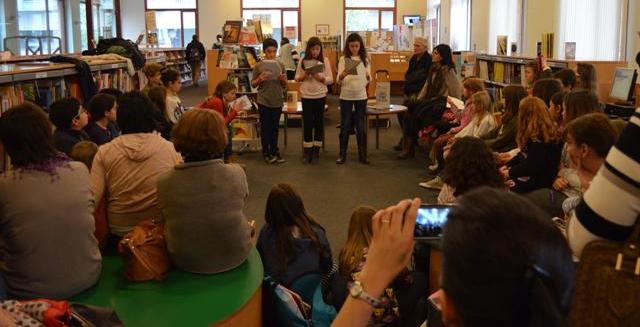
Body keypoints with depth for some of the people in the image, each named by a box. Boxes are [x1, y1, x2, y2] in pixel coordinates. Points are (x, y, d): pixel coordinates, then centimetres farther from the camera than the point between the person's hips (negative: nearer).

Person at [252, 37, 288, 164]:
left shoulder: (280, 65, 4)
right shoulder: (259, 66, -4)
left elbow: (285, 86, 11)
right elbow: (253, 84, 2)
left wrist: (283, 80, -11)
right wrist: (259, 80, -17)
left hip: (278, 101, 2)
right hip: (264, 101, -2)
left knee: (275, 127, 12)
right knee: (265, 127, 6)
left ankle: (274, 151, 23)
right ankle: (266, 152, 15)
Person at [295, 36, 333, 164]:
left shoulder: (325, 60, -2)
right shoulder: (303, 61, 1)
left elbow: (330, 80, -3)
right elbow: (297, 78, 6)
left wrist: (320, 78, -20)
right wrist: (304, 75, -14)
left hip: (320, 96, 0)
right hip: (306, 96, 1)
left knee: (318, 123, 6)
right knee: (307, 123, 4)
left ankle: (316, 152, 16)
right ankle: (307, 152, 14)